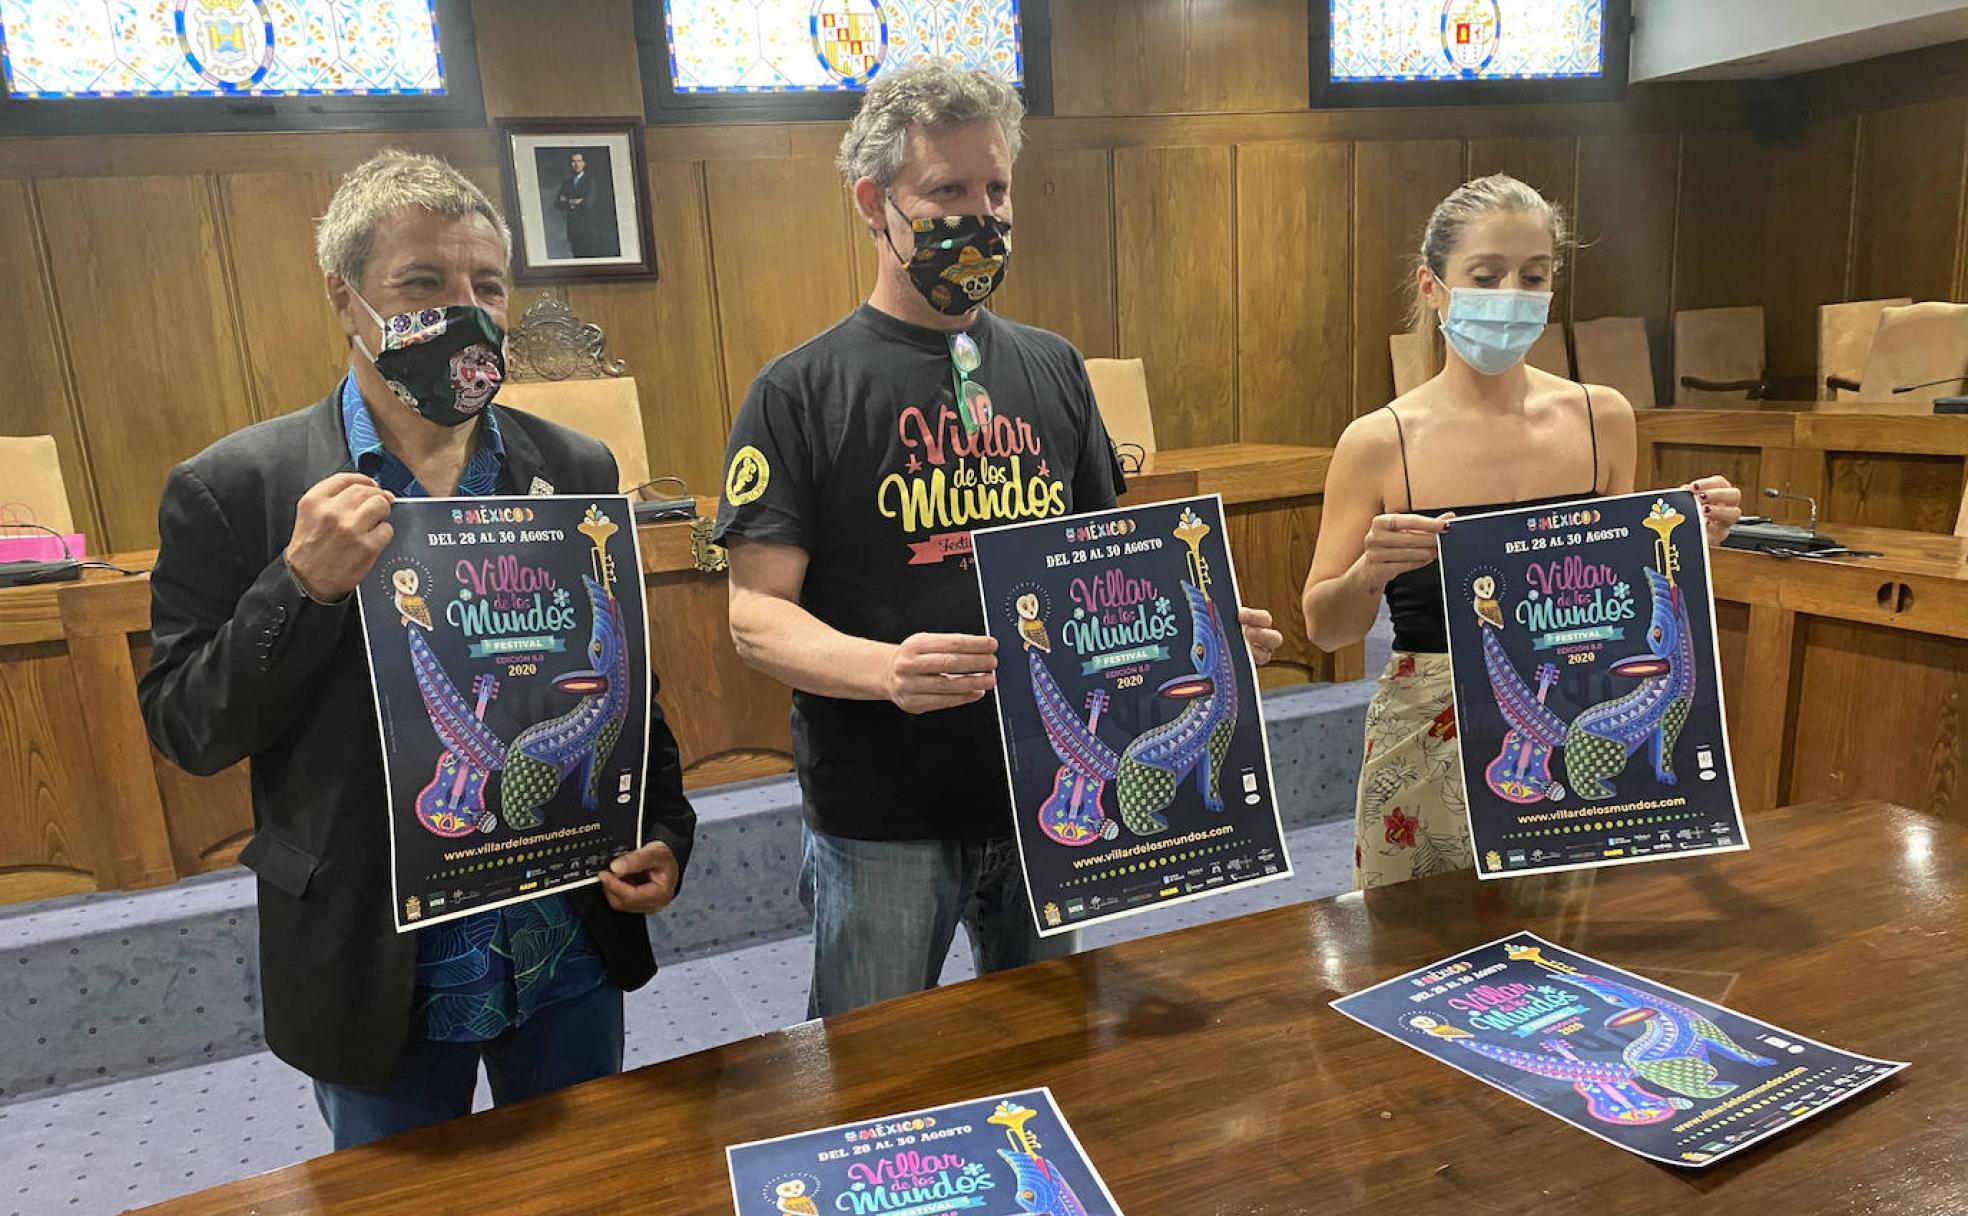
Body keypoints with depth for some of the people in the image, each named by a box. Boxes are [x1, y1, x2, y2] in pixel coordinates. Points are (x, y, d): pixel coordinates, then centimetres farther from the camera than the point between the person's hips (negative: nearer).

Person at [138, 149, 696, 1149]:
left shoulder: (577, 470, 0)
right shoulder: (234, 488, -9)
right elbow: (183, 730, -7)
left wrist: (663, 831, -4)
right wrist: (302, 587, -22)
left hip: (573, 951, 3)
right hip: (374, 970, -2)